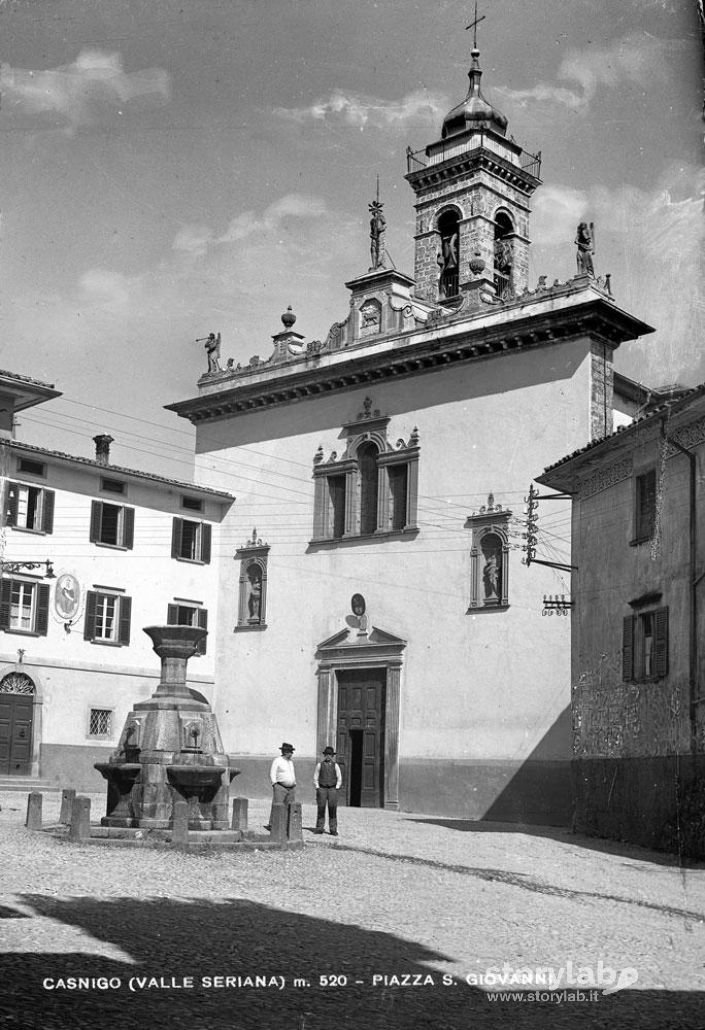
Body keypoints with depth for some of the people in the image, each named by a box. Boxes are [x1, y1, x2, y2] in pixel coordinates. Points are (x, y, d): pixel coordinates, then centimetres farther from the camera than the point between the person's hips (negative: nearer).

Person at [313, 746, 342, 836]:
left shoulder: (335, 765, 7)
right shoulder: (320, 765, 7)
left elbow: (339, 779, 9)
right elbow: (315, 778, 9)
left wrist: (336, 789, 0)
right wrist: (317, 788, 0)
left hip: (332, 789, 0)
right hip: (322, 788, 0)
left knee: (333, 810, -4)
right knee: (321, 809, -4)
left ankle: (333, 830, -3)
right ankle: (319, 828, -1)